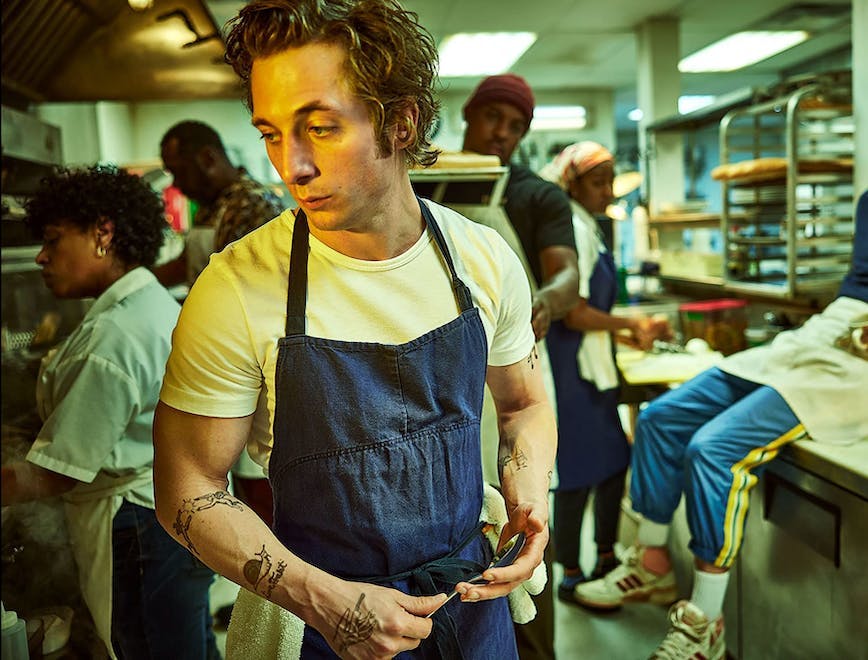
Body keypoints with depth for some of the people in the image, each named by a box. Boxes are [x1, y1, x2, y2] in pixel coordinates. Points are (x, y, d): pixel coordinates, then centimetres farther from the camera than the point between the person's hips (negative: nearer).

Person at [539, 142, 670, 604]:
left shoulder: (587, 227, 16)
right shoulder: (573, 229, -16)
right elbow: (573, 313, -21)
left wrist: (628, 335, 13)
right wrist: (628, 324, -8)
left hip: (590, 366, 10)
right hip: (575, 369, -10)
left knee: (612, 463, 16)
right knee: (580, 473, 0)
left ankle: (605, 561, 30)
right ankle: (572, 577, 14)